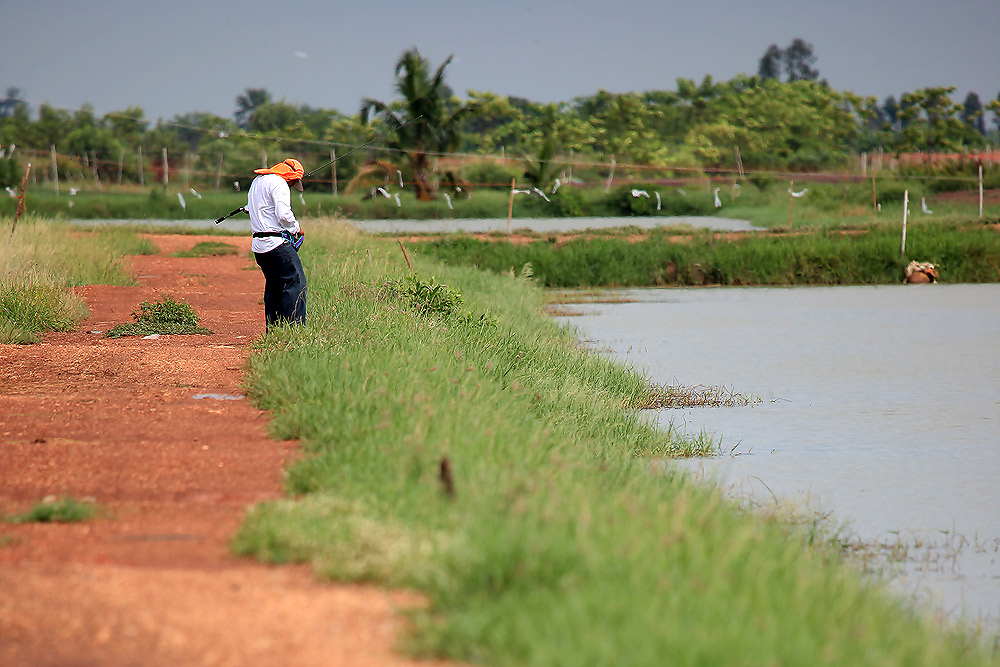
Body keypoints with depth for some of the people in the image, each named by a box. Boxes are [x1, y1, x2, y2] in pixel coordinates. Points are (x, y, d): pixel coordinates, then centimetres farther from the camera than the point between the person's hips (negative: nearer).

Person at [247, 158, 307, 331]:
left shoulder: (257, 181, 20)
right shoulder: (279, 183, -11)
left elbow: (252, 209, 28)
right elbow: (284, 214, -20)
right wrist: (296, 228, -4)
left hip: (258, 245, 10)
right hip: (276, 244, -10)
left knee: (273, 286, 14)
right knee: (296, 282, -11)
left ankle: (272, 331, 12)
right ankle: (293, 328, -19)